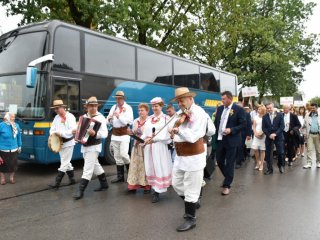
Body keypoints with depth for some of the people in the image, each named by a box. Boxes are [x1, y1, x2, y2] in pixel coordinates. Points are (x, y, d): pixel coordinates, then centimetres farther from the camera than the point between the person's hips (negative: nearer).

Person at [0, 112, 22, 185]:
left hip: (13, 150, 3)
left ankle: (12, 178, 28)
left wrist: (19, 146, 16)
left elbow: (18, 136, 13)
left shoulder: (16, 126, 3)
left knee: (13, 164, 11)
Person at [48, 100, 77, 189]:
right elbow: (52, 129, 11)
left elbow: (73, 131, -21)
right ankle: (72, 179, 27)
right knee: (67, 162, 15)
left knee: (64, 163, -4)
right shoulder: (56, 117, 10)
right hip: (60, 143, 8)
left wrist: (61, 133, -24)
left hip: (68, 143, -8)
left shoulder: (70, 117, -12)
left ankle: (57, 182, -4)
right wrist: (54, 135, -10)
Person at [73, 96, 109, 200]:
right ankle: (104, 184, 35)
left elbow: (105, 134, -19)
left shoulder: (100, 118, -12)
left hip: (94, 147, -8)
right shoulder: (84, 117, 9)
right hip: (85, 146, 8)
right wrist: (75, 132, -5)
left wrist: (95, 133, -37)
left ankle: (81, 191, -4)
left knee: (87, 169, -8)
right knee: (95, 165, 19)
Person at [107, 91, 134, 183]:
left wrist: (119, 116, -25)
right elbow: (108, 121, 9)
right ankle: (120, 176, 17)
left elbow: (129, 121, -16)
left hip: (124, 134, -5)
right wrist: (109, 119, -14)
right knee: (117, 156, 8)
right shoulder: (113, 107, 11)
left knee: (123, 154, -14)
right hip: (115, 134, 6)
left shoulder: (128, 108, -5)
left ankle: (130, 171, 12)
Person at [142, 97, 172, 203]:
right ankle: (155, 188, 17)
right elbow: (145, 133, 12)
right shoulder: (149, 119, 15)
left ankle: (157, 191, 2)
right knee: (150, 168, 7)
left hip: (160, 147, -5)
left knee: (160, 168, -2)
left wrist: (153, 139, -18)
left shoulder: (166, 118, -3)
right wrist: (143, 139, -9)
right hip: (148, 147, 6)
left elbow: (166, 135, -12)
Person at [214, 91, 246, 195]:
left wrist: (231, 130, -21)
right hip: (220, 139, 6)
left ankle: (227, 185, 13)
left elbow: (243, 124, -10)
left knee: (229, 163, 2)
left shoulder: (239, 109, -8)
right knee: (219, 161, 12)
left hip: (231, 140, -6)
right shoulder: (220, 108, 9)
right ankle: (228, 178, 35)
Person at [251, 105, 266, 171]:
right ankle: (257, 162, 17)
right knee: (255, 149, 0)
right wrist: (255, 133, -6)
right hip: (256, 135, 4)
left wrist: (261, 133, -14)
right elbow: (254, 126, 10)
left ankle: (261, 164, 7)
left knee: (262, 150, 0)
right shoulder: (256, 117, 11)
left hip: (263, 135, -4)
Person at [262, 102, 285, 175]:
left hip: (278, 137, -2)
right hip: (269, 137, 2)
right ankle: (270, 169, 11)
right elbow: (264, 128, 2)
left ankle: (281, 166, 25)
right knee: (268, 153, 1)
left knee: (281, 152, 0)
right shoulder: (264, 117, 4)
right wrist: (269, 135, -12)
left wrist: (275, 133, -15)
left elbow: (282, 126, -6)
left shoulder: (280, 115, -1)